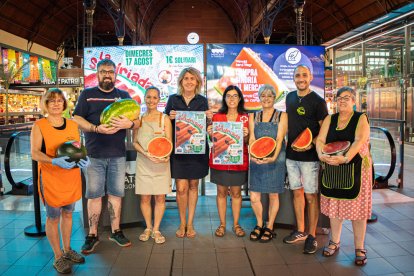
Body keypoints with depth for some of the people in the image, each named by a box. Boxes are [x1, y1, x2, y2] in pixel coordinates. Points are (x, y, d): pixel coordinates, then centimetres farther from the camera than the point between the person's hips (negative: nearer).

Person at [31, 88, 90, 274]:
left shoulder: (72, 125, 7)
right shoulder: (39, 126, -6)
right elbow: (35, 153, -13)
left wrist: (84, 159, -10)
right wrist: (55, 161, -29)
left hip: (72, 176, 4)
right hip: (50, 177, -4)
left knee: (67, 213, 16)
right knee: (53, 217, 5)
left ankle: (67, 250, 33)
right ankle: (58, 257, 20)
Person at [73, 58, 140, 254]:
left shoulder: (124, 96, 13)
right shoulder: (87, 94, 9)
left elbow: (138, 122, 8)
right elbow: (77, 119, 0)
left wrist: (129, 123, -16)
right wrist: (97, 128, -17)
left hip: (118, 155, 2)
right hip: (94, 154, -1)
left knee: (116, 193, 8)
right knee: (94, 194, 3)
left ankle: (115, 231, 21)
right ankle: (92, 235, 15)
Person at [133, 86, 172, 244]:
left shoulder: (165, 119, 3)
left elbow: (169, 142, -2)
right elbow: (135, 142, 4)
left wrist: (166, 156, -22)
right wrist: (146, 153, -14)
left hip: (161, 163, -1)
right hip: (143, 162, 1)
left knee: (160, 197, 3)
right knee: (145, 197, 6)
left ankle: (156, 229, 17)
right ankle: (148, 228, 25)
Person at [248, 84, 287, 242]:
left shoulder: (282, 116, 2)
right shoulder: (253, 117, 11)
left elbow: (279, 138, -10)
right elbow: (252, 138, 0)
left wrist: (274, 156, -26)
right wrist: (253, 155, -18)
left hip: (276, 160, -2)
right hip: (257, 160, 2)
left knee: (273, 195, 7)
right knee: (254, 197, 1)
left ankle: (269, 227, 26)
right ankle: (259, 224, 27)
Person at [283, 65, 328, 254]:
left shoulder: (317, 101, -7)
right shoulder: (290, 97, 11)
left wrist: (311, 143, -24)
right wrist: (287, 142, 12)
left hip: (309, 155, -6)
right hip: (291, 154, 6)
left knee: (310, 196, 0)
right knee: (297, 192, 13)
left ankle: (312, 236, 15)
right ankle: (300, 231, 27)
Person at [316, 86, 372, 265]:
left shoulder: (361, 118, -3)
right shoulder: (330, 119, 9)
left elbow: (359, 141, -18)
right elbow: (320, 140, -1)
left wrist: (345, 158, -33)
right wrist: (321, 155, -22)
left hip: (356, 168, -4)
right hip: (332, 168, 4)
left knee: (357, 207, 2)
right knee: (334, 205, 11)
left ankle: (359, 248, 17)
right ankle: (335, 242, 28)